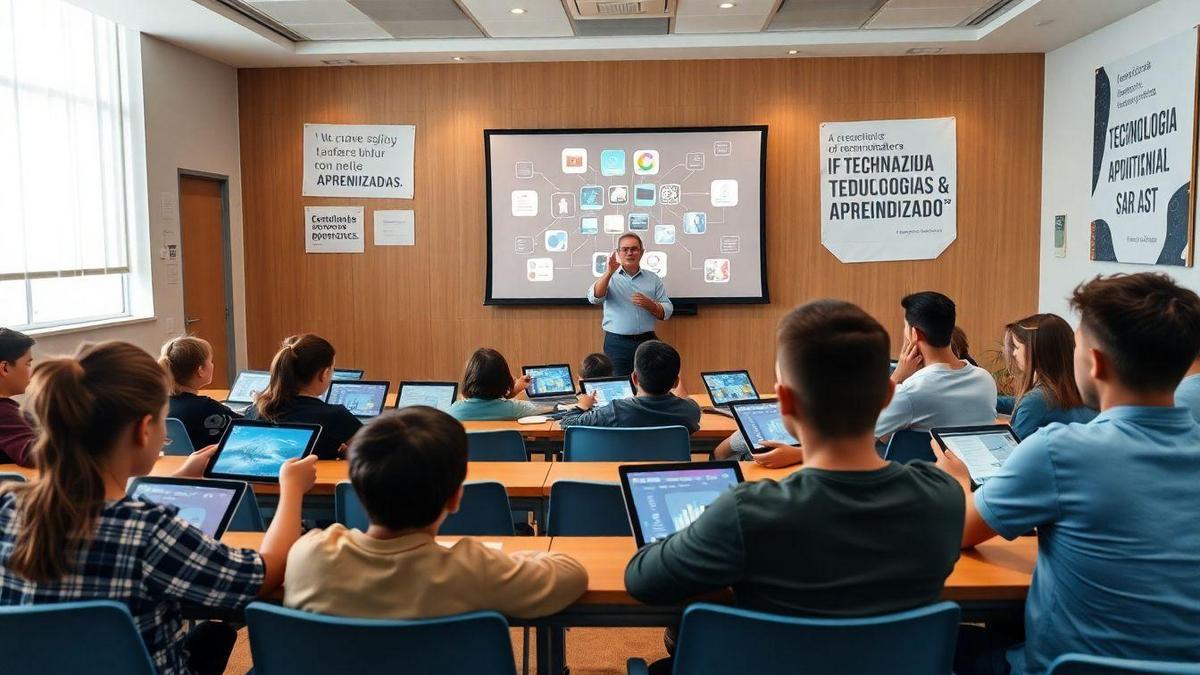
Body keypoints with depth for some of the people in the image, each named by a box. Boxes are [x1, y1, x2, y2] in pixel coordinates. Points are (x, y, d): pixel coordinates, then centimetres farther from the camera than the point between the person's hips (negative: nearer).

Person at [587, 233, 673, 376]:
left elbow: (667, 312, 7)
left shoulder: (653, 279, 10)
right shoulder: (609, 278, 5)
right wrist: (609, 272, -24)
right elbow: (594, 298, -13)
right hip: (617, 343, -2)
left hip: (646, 341, 2)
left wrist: (650, 305, -12)